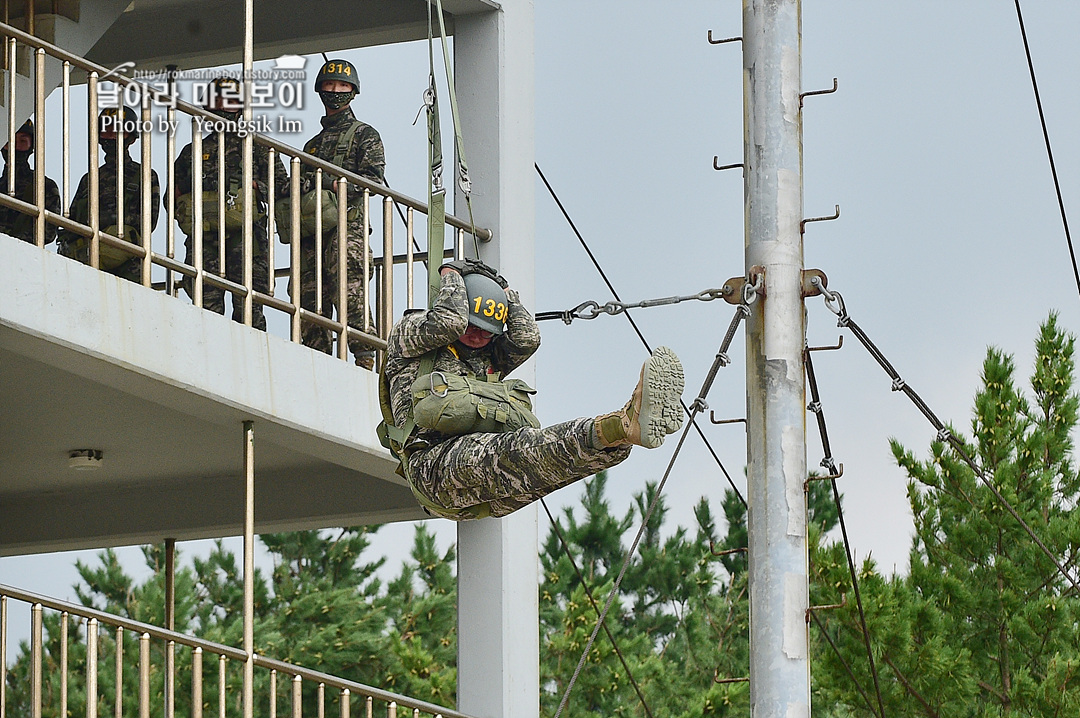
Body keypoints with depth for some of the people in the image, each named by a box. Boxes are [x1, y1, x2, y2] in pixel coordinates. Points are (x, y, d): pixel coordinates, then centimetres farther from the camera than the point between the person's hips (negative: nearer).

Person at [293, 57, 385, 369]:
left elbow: (374, 180, -4)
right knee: (309, 300, -2)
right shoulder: (314, 143, 29)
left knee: (348, 293, -20)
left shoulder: (364, 135, 10)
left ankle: (365, 358, -24)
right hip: (312, 231, 6)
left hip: (346, 225, -6)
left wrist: (328, 181, -11)